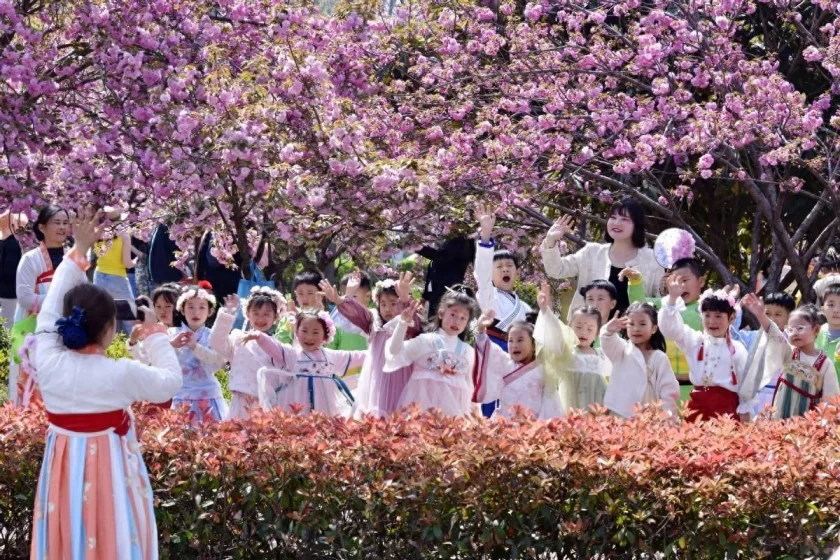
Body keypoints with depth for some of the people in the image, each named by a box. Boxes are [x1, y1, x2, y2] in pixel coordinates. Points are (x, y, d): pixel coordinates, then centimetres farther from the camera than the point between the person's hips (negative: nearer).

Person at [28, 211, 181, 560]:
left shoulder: (47, 363, -10)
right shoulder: (122, 374, -17)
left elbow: (49, 312, 5)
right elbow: (170, 382, 0)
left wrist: (78, 253, 12)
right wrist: (154, 334, 12)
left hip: (63, 473, 3)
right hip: (109, 473, -3)